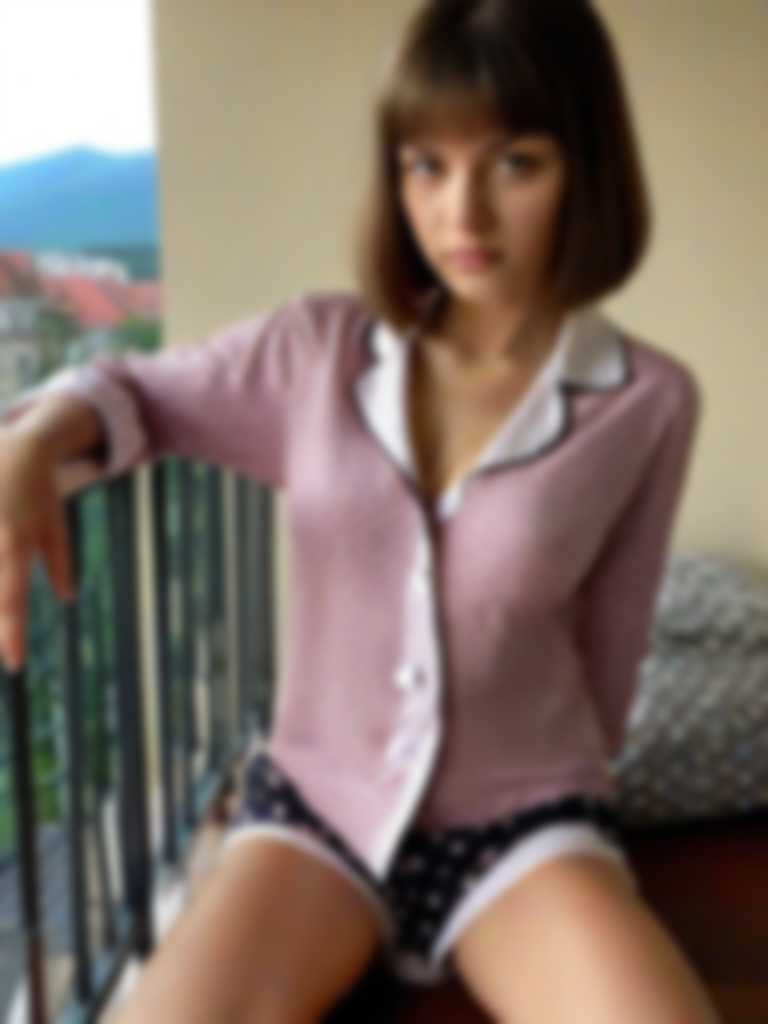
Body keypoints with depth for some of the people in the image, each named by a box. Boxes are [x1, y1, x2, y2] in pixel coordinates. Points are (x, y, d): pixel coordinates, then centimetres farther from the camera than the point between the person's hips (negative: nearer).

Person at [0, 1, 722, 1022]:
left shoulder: (648, 400, -8)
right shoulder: (316, 348, -5)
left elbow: (606, 643, 2)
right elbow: (137, 390, 9)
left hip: (523, 824, 0)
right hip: (315, 807, 1)